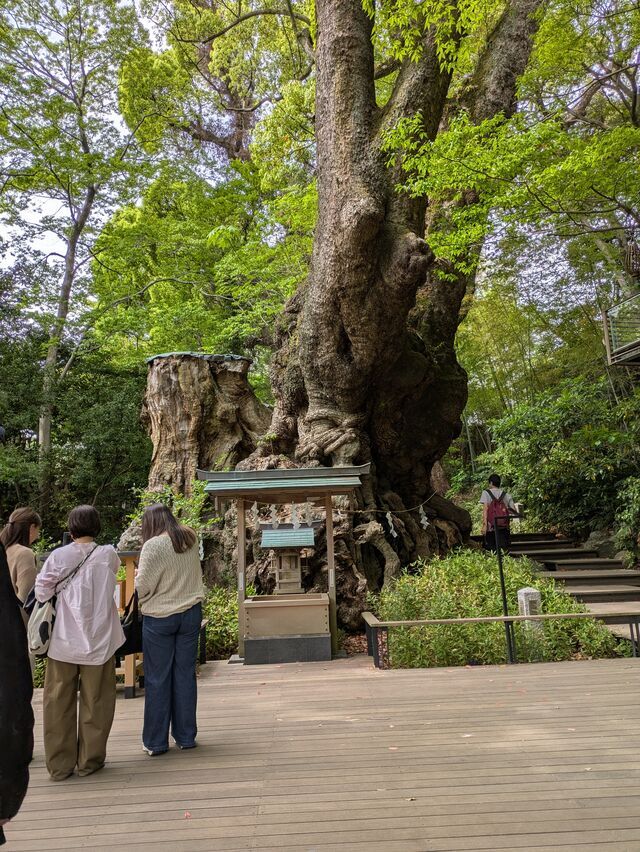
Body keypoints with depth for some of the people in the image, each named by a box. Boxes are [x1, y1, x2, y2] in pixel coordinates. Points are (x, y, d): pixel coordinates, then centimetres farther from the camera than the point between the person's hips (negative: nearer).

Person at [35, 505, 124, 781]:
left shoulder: (59, 556, -7)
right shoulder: (108, 555, -5)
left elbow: (41, 591, -6)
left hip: (64, 642, 1)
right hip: (98, 642, 0)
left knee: (59, 703, 14)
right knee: (94, 702, 12)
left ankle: (59, 764, 22)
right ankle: (90, 760, 22)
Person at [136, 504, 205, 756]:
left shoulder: (153, 546, -14)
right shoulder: (191, 539, 1)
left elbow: (143, 587, -12)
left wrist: (137, 575, 8)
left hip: (159, 617, -4)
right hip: (191, 612, 4)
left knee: (157, 679, 8)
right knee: (185, 674, 11)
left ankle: (155, 742, 18)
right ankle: (186, 737, 21)